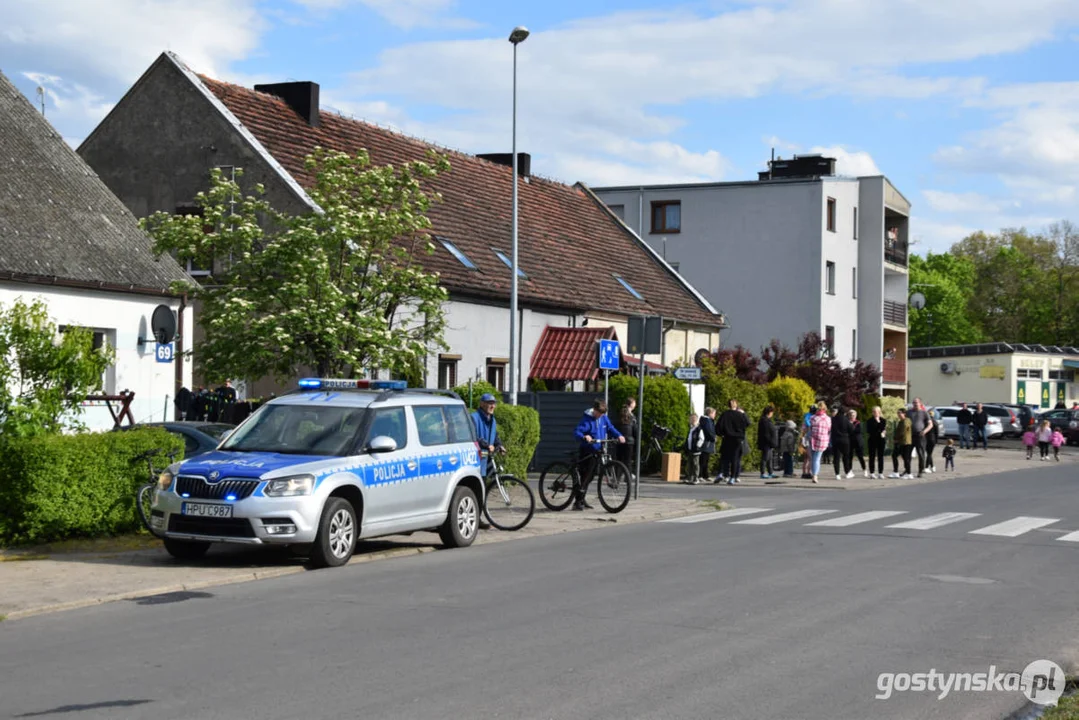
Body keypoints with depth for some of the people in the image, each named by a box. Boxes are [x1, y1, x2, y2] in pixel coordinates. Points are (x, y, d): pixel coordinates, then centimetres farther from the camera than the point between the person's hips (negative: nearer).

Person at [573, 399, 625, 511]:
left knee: (589, 477, 15)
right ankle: (577, 502, -7)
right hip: (586, 452, -8)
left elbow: (610, 428, 13)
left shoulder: (604, 418, 5)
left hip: (596, 451, 8)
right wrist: (584, 437, -48)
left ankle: (582, 500, 27)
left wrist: (619, 435, -6)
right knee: (585, 477, -11)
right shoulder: (587, 420, -17)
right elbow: (577, 432, -27)